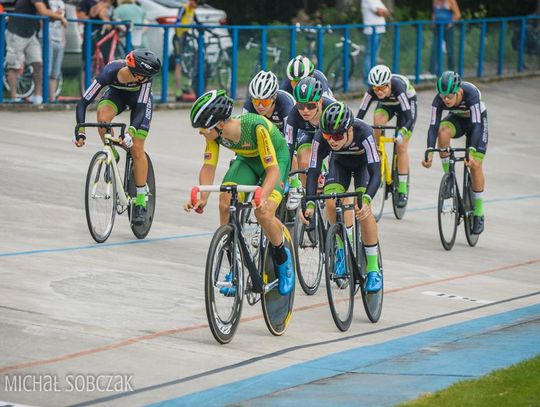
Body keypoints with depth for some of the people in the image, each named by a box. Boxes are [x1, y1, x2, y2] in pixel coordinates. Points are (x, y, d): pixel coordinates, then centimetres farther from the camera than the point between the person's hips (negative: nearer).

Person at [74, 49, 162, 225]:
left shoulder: (144, 77, -37)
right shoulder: (109, 72, -37)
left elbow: (141, 108, -40)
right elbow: (83, 102, -35)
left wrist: (130, 132, -56)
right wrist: (80, 131, -47)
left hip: (139, 99, -1)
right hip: (116, 94, 1)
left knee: (137, 149, -11)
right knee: (102, 116, -35)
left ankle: (141, 201, 0)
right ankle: (112, 156, -8)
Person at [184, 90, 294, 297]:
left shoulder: (256, 126, -38)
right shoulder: (214, 132, -22)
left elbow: (272, 170, -36)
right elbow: (209, 166, -15)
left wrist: (262, 197, -52)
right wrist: (202, 198, -31)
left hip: (275, 158, -5)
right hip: (247, 159, 5)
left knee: (263, 212, -25)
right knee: (225, 204, -18)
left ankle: (283, 258, 4)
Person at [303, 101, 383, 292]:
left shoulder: (364, 133, -41)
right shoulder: (321, 138, -35)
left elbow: (375, 173, -44)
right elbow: (313, 171, -34)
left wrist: (366, 200, -61)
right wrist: (309, 203, -49)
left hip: (363, 162, -2)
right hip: (340, 162, 2)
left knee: (363, 210, -22)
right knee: (331, 203, -23)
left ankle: (373, 269, -10)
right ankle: (344, 247, 4)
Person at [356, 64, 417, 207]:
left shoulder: (398, 87, -41)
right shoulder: (372, 91, -32)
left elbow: (408, 117, -43)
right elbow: (361, 113, -32)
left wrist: (401, 134, -59)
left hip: (407, 103, -3)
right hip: (386, 105, 3)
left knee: (402, 146, -12)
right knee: (377, 119, -33)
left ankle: (403, 190, -5)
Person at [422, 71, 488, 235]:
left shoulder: (471, 94, -38)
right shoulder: (439, 100, -28)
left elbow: (476, 126, -41)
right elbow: (433, 126, -31)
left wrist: (471, 152, -50)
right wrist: (429, 153, -43)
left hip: (477, 120, -3)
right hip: (457, 119, 3)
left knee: (475, 165, -13)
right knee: (443, 132, -33)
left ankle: (478, 214, 0)